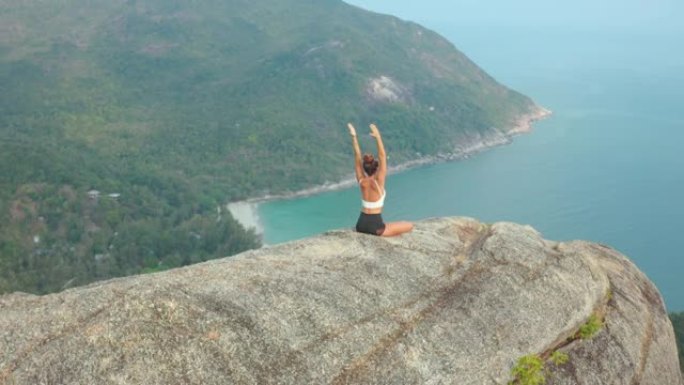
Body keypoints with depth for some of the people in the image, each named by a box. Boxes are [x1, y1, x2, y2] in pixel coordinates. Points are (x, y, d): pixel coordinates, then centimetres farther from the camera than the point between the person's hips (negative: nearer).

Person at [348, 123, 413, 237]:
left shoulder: (362, 182, -2)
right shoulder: (379, 182, -15)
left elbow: (357, 157, -1)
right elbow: (382, 157, -18)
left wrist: (354, 137, -3)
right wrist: (378, 137, -23)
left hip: (360, 225, 5)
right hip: (375, 227, -5)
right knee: (410, 226, 7)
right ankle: (383, 235, 2)